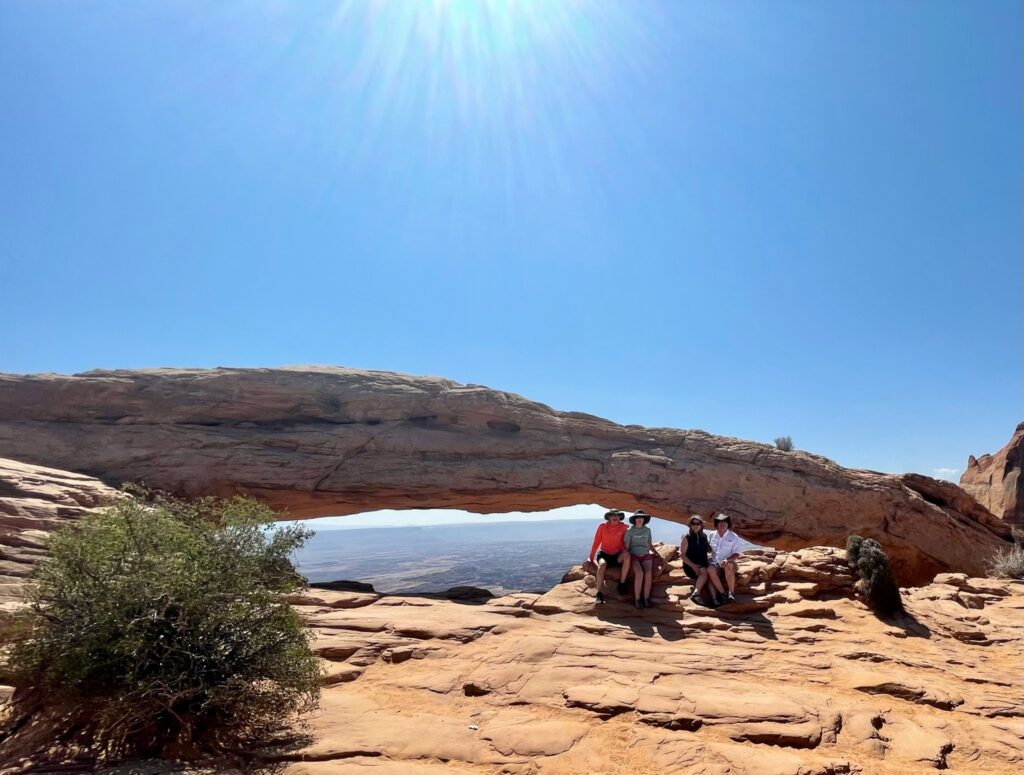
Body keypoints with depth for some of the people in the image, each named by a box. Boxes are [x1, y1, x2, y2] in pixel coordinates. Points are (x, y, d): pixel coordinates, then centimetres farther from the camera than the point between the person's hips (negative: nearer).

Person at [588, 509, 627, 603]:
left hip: (617, 556, 1)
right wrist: (591, 558, -3)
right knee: (602, 565, -34)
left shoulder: (624, 527, -6)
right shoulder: (602, 526, -7)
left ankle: (622, 583, -18)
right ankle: (599, 594, -27)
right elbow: (596, 542, -3)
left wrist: (625, 552, -12)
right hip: (604, 554, -1)